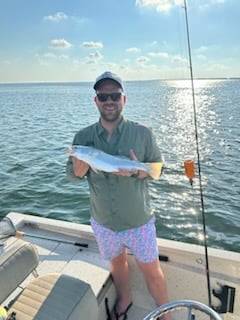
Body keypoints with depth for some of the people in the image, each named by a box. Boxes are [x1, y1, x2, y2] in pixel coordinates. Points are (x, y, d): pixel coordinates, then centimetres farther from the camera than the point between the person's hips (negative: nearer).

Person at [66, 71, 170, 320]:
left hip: (139, 222, -2)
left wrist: (137, 171, -27)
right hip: (102, 223, 3)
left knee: (152, 272, 12)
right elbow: (71, 172, -2)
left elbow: (158, 168, -6)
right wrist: (79, 169, -26)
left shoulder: (143, 134, -12)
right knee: (117, 264, 26)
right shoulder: (83, 137, -7)